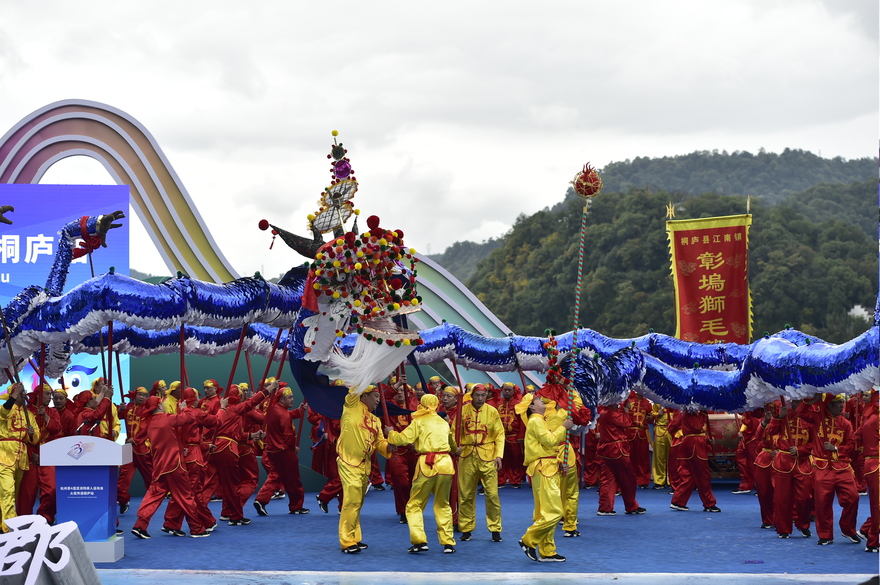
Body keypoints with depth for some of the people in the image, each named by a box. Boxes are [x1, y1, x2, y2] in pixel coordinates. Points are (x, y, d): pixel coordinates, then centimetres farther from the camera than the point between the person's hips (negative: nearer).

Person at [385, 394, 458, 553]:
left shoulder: (419, 422, 1)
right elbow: (452, 444, 30)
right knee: (443, 505, 16)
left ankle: (419, 541, -6)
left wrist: (390, 433, 9)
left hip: (427, 464, -4)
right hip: (445, 463, 4)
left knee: (415, 505, 7)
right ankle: (448, 543, 11)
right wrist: (456, 451, 52)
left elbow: (404, 438, -10)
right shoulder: (444, 423, 17)